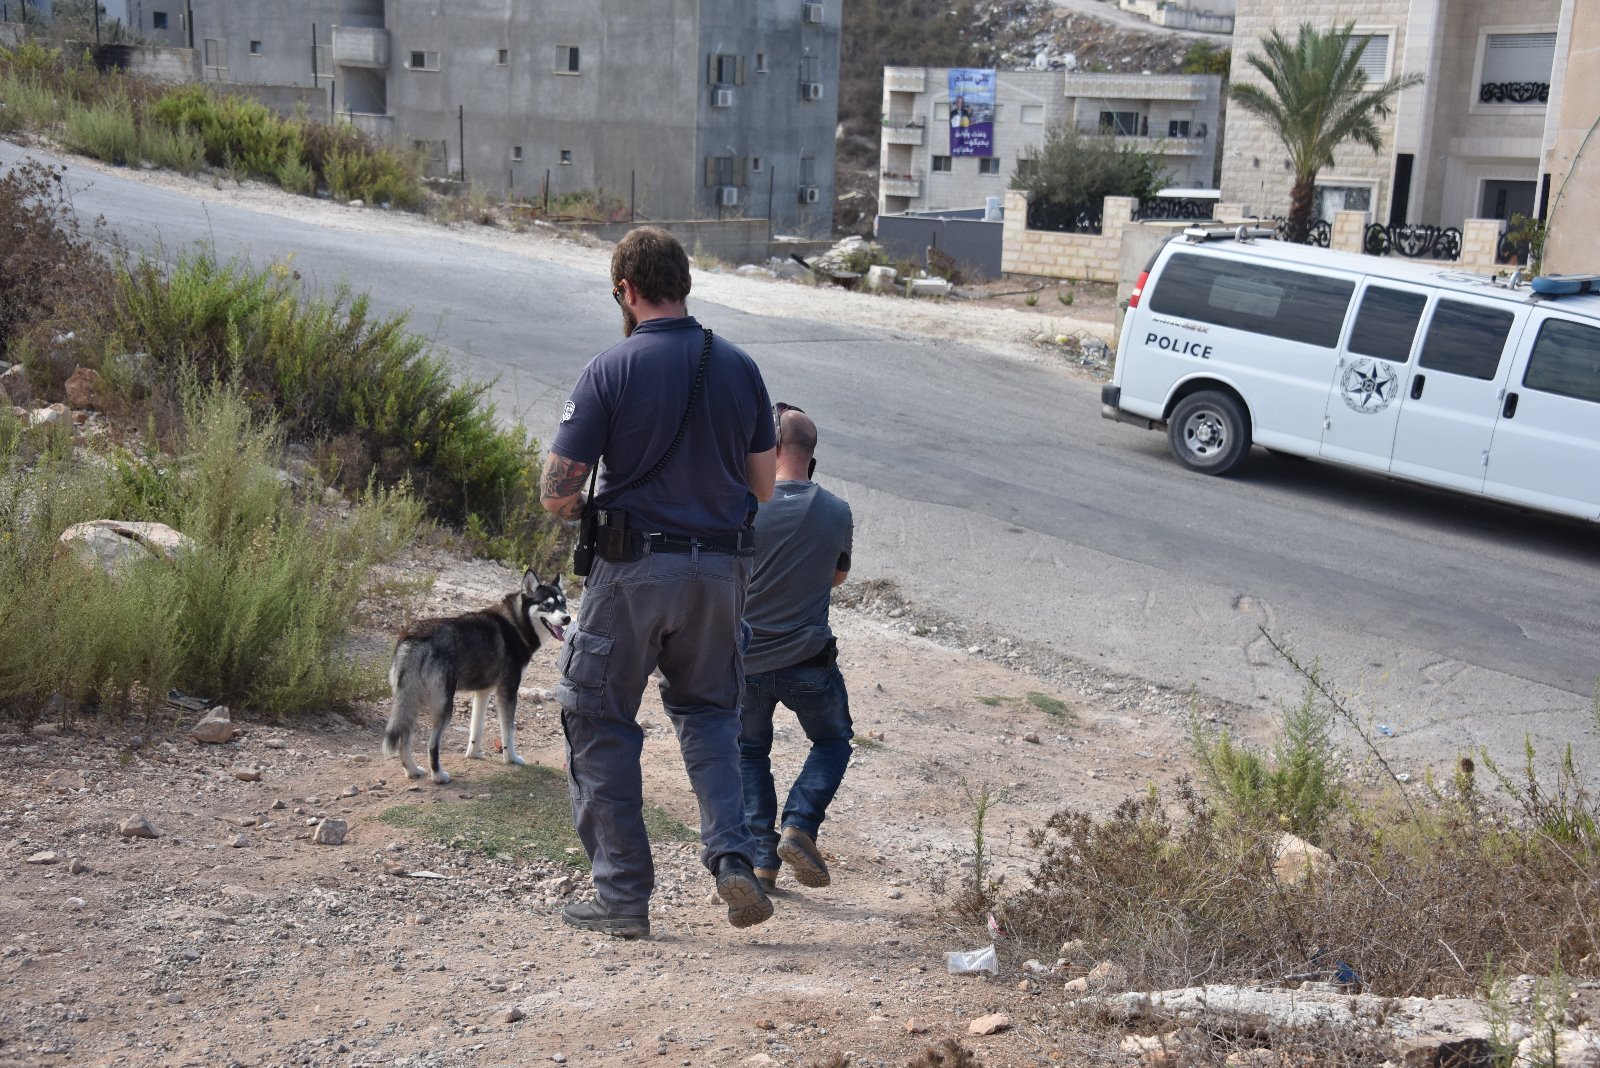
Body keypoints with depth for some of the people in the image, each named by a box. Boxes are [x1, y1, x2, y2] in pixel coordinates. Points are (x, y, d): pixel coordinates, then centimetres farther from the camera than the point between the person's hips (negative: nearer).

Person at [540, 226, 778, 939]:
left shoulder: (610, 371, -11)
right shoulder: (739, 368, 2)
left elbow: (557, 493, -12)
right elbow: (763, 484, 9)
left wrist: (583, 510, 10)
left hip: (632, 568, -4)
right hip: (721, 567, 4)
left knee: (601, 723, 11)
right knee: (708, 711, 22)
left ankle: (623, 897, 14)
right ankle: (732, 856, 4)